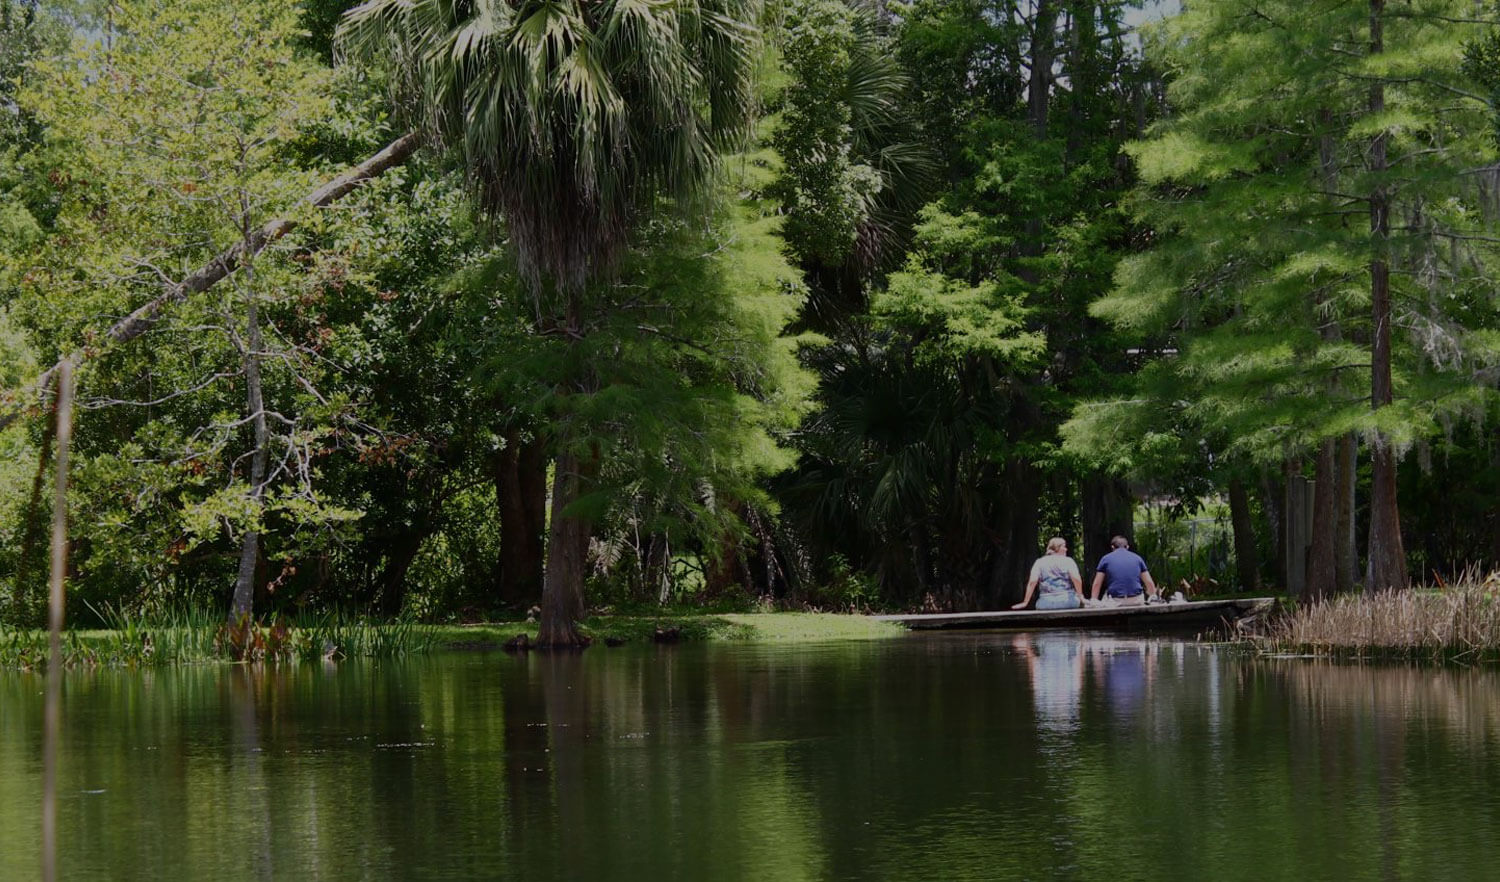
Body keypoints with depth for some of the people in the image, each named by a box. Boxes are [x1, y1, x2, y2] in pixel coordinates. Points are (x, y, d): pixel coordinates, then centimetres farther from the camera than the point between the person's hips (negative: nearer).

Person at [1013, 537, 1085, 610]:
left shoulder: (1040, 562, 9)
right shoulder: (1068, 561, 4)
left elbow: (1032, 582, -2)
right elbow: (1076, 579, -11)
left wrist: (1025, 602, 0)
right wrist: (1080, 596, 1)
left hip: (1046, 604, 1)